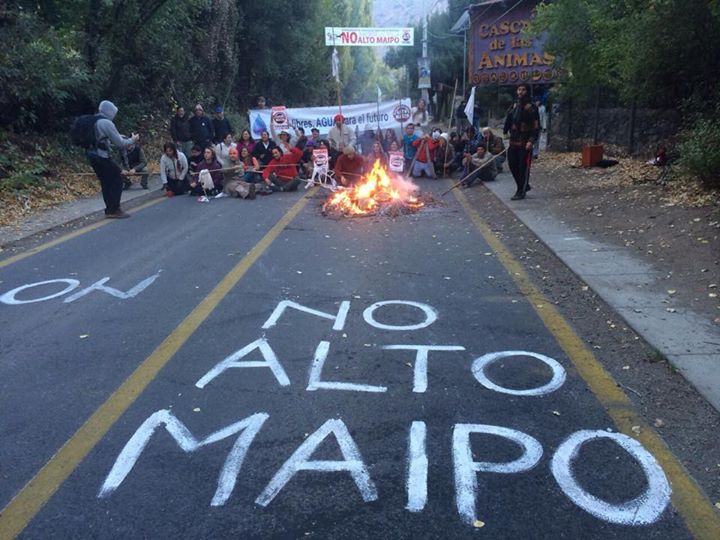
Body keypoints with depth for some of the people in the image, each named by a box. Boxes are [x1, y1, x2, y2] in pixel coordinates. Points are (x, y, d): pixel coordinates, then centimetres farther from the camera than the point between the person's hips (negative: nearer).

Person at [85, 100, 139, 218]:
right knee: (117, 180, 1)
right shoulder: (107, 123, -15)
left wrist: (120, 137, 19)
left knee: (106, 182, 15)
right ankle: (114, 210, 0)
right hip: (102, 157, -9)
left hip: (93, 155, 9)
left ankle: (110, 209, 20)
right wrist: (132, 140, 5)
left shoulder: (94, 122, 12)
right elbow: (120, 143, -12)